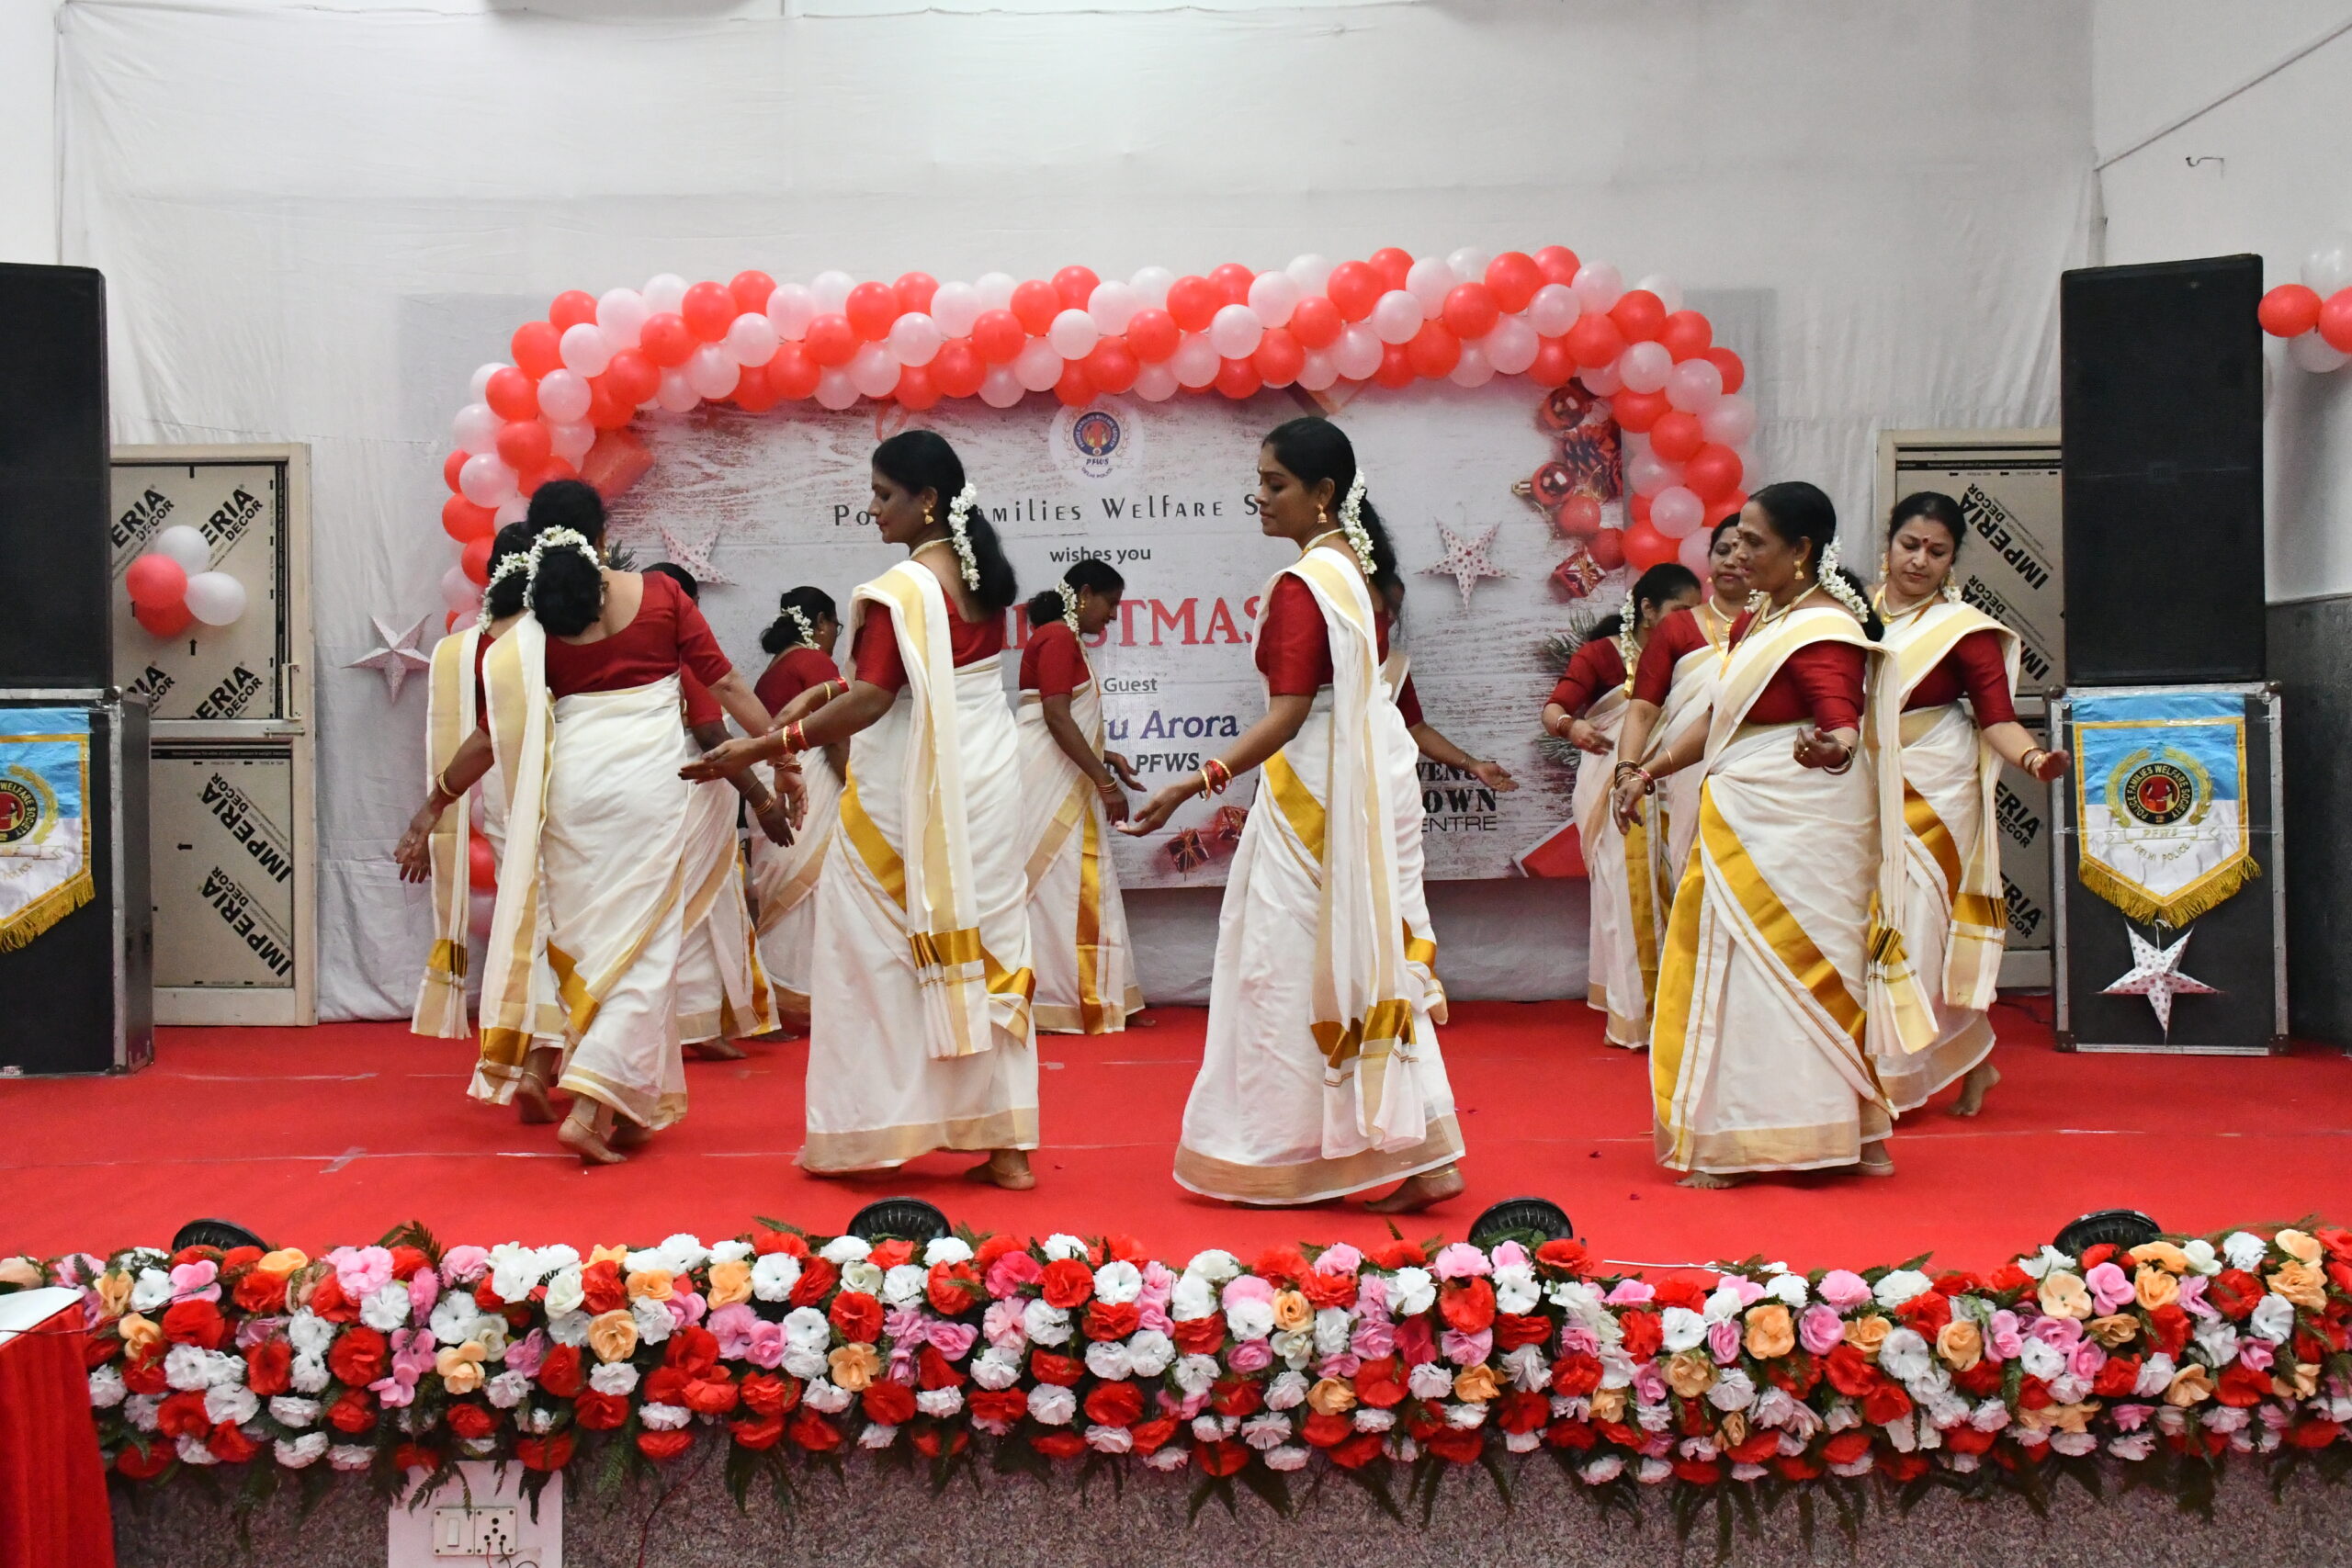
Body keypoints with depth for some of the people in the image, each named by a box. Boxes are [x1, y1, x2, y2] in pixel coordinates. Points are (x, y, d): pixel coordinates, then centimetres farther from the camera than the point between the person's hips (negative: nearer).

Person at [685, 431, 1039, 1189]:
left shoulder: (901, 589, -16)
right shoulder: (981, 575, 8)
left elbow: (867, 704, -21)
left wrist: (759, 749, -18)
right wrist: (843, 684, 19)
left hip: (913, 795, -8)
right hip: (988, 783, 8)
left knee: (874, 953, 4)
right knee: (987, 952, 9)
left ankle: (860, 1131, 11)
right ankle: (1006, 1144, 9)